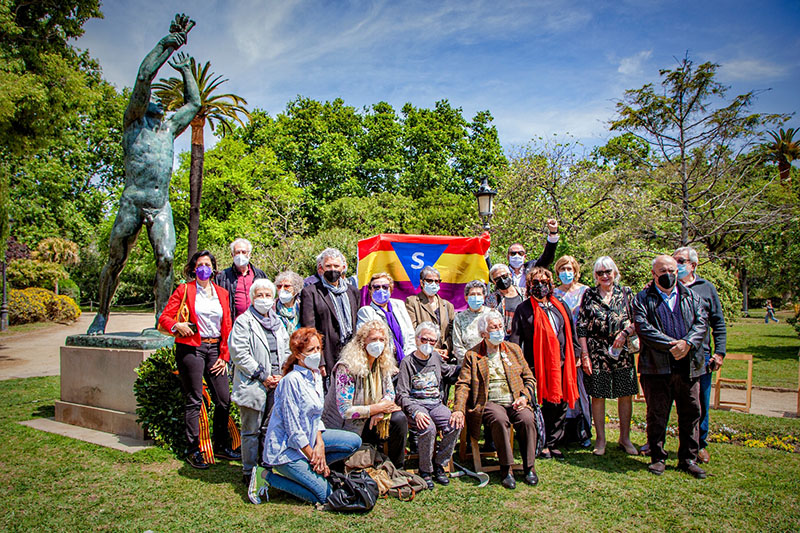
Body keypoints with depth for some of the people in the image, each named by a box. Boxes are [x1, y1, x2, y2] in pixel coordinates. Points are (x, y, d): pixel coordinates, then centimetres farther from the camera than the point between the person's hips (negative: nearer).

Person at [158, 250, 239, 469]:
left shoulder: (222, 293, 13)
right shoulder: (184, 290, 3)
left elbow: (227, 327, 12)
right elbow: (164, 318, 1)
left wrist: (224, 356, 5)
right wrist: (177, 325, -21)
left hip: (215, 349, 4)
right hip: (191, 349, -4)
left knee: (224, 399, 3)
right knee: (194, 400, 0)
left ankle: (221, 446, 18)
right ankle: (194, 451, 11)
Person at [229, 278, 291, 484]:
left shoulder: (277, 323, 17)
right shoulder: (243, 322, -3)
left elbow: (287, 351, 17)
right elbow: (239, 354, -12)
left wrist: (281, 374, 1)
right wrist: (262, 376, -13)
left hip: (276, 385, 5)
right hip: (253, 385, -5)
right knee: (252, 431, 2)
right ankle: (249, 472, 14)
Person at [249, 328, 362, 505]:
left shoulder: (316, 376, 5)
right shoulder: (292, 380, -22)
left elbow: (316, 417, 8)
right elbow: (293, 427, -20)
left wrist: (320, 444, -8)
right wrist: (312, 455, -13)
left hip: (308, 439, 8)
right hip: (285, 448, -8)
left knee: (354, 442, 0)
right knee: (323, 494, -11)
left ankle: (312, 467, 6)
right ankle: (266, 476, 0)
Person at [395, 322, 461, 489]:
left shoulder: (435, 357, 14)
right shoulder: (407, 362, -3)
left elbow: (447, 370, 38)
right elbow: (402, 395, -8)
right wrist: (415, 412, -24)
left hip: (436, 404, 5)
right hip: (416, 404, -5)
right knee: (428, 428, -33)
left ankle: (439, 465, -3)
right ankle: (425, 470, -10)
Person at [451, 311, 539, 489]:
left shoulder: (514, 349, 16)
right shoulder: (472, 355, 6)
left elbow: (529, 378, 17)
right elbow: (463, 385, -1)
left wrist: (524, 396, -2)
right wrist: (459, 409, -17)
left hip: (514, 403, 3)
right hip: (489, 403, -2)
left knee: (527, 419, -27)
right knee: (500, 419, -33)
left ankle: (529, 467, -10)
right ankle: (506, 469, -20)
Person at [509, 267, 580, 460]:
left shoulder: (561, 307, 16)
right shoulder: (524, 309, 3)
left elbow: (571, 334, 19)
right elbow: (515, 339, 0)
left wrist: (575, 355, 13)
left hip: (561, 365, 4)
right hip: (537, 366, -4)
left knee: (560, 405, 6)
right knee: (540, 406, -1)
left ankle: (552, 443, 19)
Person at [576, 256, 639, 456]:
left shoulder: (626, 293, 7)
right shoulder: (589, 295, 4)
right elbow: (581, 327, 2)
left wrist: (625, 333, -13)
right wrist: (584, 354, -5)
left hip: (623, 351, 1)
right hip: (597, 352, -1)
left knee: (626, 395, 6)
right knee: (598, 395, 2)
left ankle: (625, 438, 21)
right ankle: (600, 439, 15)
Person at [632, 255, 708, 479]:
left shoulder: (692, 297, 14)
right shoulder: (643, 298, 3)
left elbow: (701, 323, 2)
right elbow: (643, 328, -9)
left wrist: (687, 343, -16)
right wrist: (671, 345, -17)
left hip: (689, 366, 3)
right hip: (656, 367, -3)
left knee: (691, 413, 10)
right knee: (656, 415, 6)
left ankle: (688, 458, 25)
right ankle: (658, 458, 19)